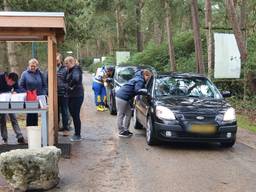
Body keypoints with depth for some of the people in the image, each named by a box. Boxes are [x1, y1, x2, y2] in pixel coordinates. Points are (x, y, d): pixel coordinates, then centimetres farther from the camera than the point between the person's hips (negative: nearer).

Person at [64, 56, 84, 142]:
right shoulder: (70, 70, 15)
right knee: (73, 114, 15)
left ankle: (78, 136, 5)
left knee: (76, 115, -4)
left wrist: (71, 86, -22)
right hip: (71, 96, 10)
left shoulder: (76, 70, -16)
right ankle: (76, 133, 26)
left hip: (77, 96, -10)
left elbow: (76, 79, -36)